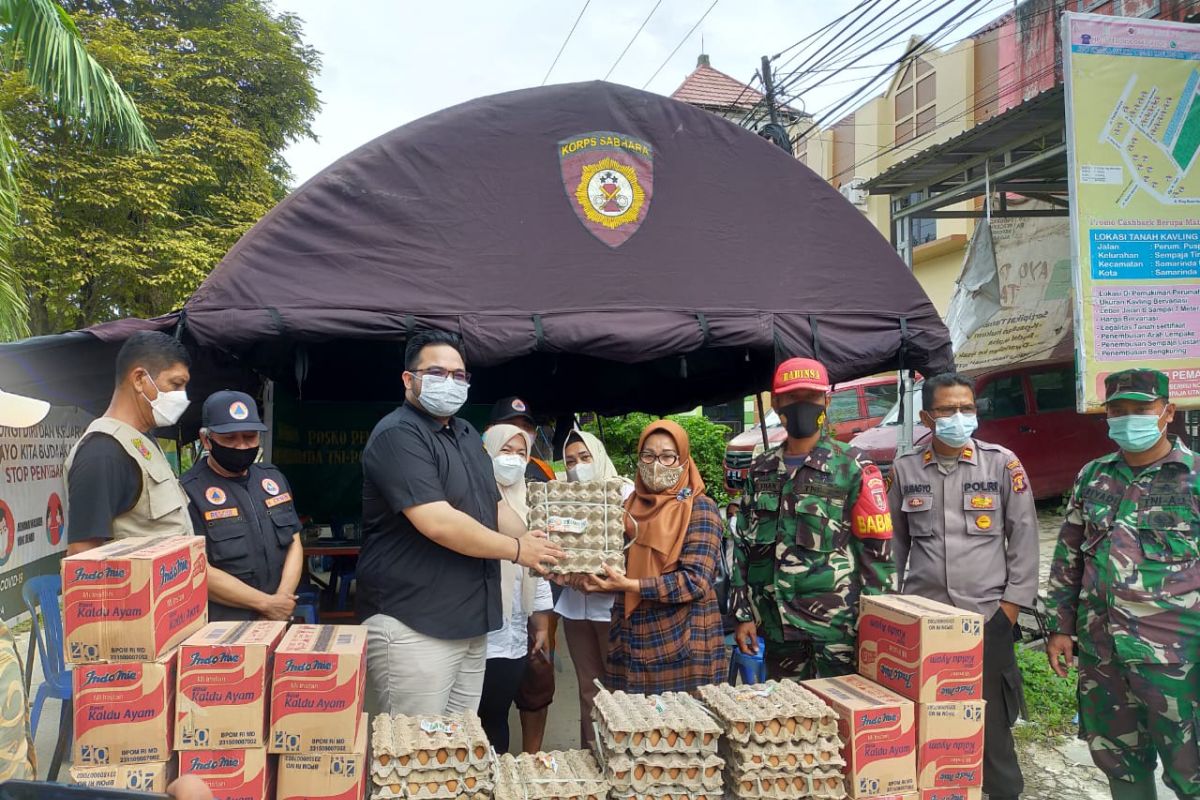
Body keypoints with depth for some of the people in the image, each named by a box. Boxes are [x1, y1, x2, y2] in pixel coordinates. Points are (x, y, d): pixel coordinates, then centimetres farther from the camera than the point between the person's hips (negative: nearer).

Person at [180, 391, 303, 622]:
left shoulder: (274, 479, 9)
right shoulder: (190, 491, -10)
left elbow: (294, 544, 7)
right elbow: (199, 572, -15)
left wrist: (282, 600, -8)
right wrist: (267, 604, -12)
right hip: (220, 628, -5)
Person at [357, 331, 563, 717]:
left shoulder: (468, 435, 15)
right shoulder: (398, 435, -14)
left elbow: (495, 506, 19)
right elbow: (438, 523, -24)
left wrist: (539, 547, 0)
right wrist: (517, 550, -14)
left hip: (472, 624, 9)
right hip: (414, 628, -9)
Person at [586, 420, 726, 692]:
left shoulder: (700, 509, -7)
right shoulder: (629, 506, 8)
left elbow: (696, 581, -15)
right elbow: (615, 564, 13)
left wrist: (631, 585, -21)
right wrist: (584, 575, -6)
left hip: (683, 647, -4)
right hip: (631, 644, 5)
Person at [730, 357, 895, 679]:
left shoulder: (853, 468, -4)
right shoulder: (761, 471, 9)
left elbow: (876, 549, -5)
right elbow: (744, 545, 12)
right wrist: (744, 614, 7)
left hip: (837, 625, -4)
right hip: (778, 626, 5)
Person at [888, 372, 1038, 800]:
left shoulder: (1002, 463, -2)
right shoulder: (905, 469, 3)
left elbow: (1023, 537, 1)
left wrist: (1012, 604, -3)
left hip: (987, 617, -2)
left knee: (991, 724, 6)